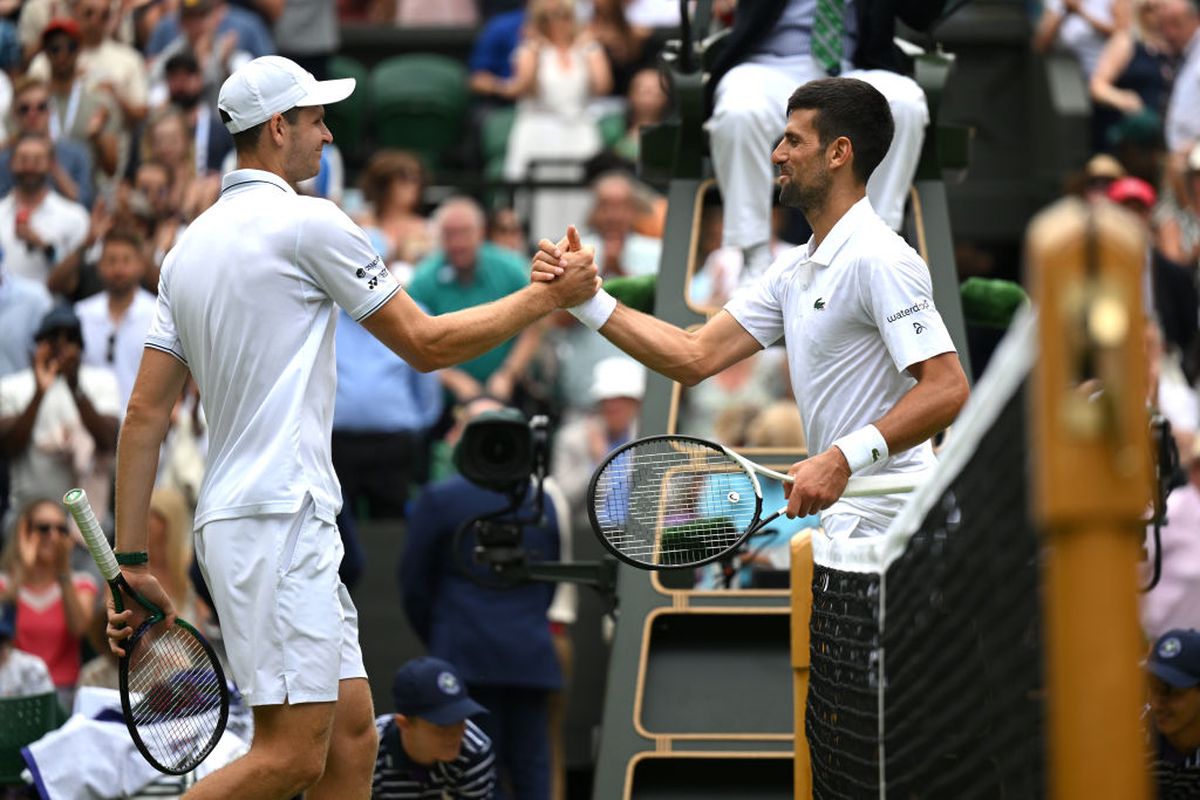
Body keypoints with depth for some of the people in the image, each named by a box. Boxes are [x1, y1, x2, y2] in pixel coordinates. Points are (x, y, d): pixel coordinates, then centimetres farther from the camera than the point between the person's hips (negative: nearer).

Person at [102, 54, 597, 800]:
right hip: (278, 521, -9)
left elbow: (146, 414, 12)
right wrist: (546, 297, 8)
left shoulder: (191, 246, 16)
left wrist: (132, 560, 12)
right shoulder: (307, 222, -7)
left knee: (352, 737, 10)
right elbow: (426, 344, -2)